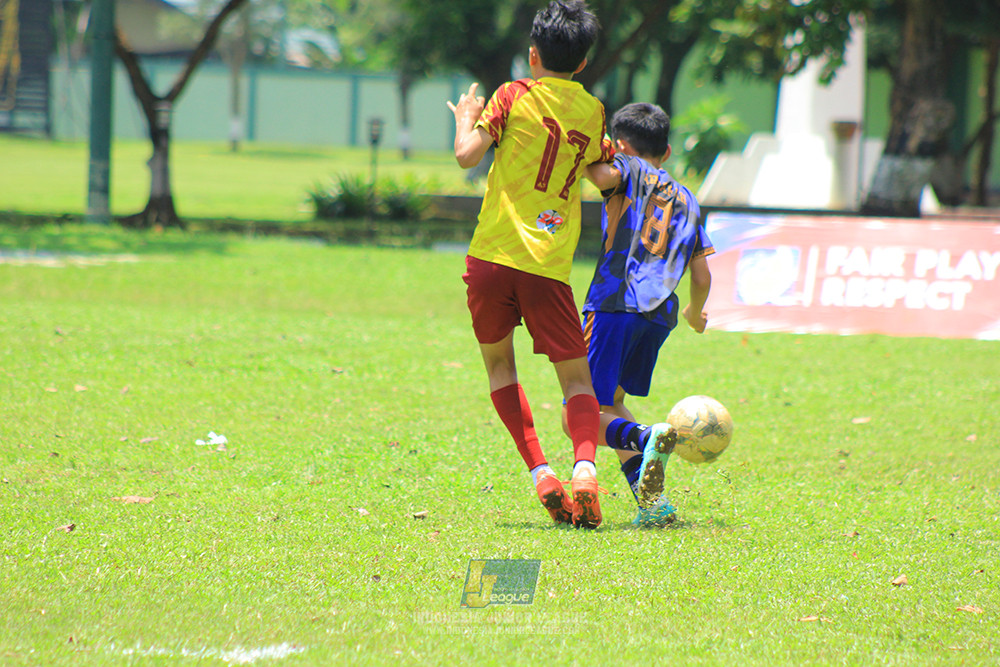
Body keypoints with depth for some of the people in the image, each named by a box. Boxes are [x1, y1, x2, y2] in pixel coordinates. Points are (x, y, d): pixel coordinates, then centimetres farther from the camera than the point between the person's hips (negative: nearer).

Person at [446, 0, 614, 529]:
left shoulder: (514, 96, 2)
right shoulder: (592, 112, 13)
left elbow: (467, 155, -5)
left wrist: (466, 119, 14)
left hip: (494, 253, -2)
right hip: (550, 266, 2)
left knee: (498, 363, 17)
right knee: (577, 380, 6)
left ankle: (540, 473, 2)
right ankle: (584, 465, -22)